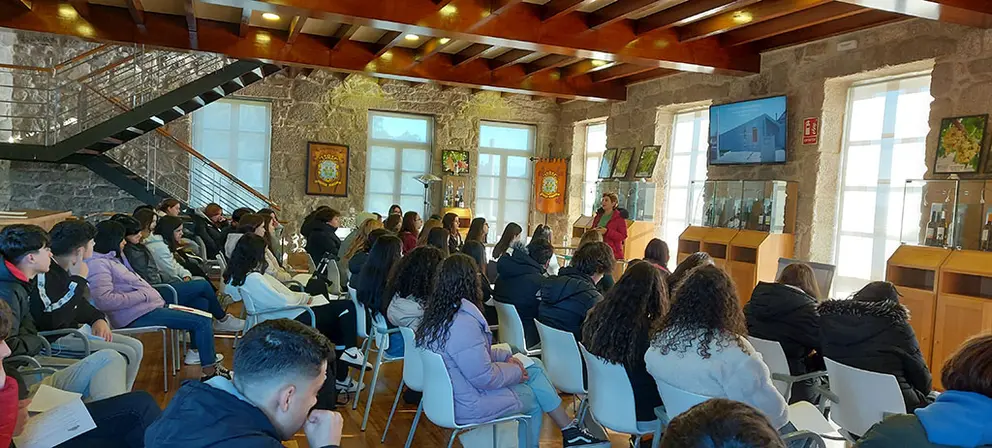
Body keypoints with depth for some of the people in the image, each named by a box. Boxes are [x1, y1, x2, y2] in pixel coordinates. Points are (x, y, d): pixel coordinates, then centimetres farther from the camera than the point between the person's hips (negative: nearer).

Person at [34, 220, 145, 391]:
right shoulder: (44, 274, -24)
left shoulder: (64, 269, 7)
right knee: (126, 355, -17)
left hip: (74, 330, 10)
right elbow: (54, 319, -34)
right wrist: (78, 280, -27)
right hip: (55, 339, -10)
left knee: (135, 346, 6)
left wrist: (98, 319, 3)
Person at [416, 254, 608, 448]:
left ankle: (570, 430, 19)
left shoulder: (436, 314, 1)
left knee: (535, 366, 13)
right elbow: (485, 378, -26)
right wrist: (516, 371, -8)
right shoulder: (463, 324, -30)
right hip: (469, 405, -9)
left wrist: (505, 357, 4)